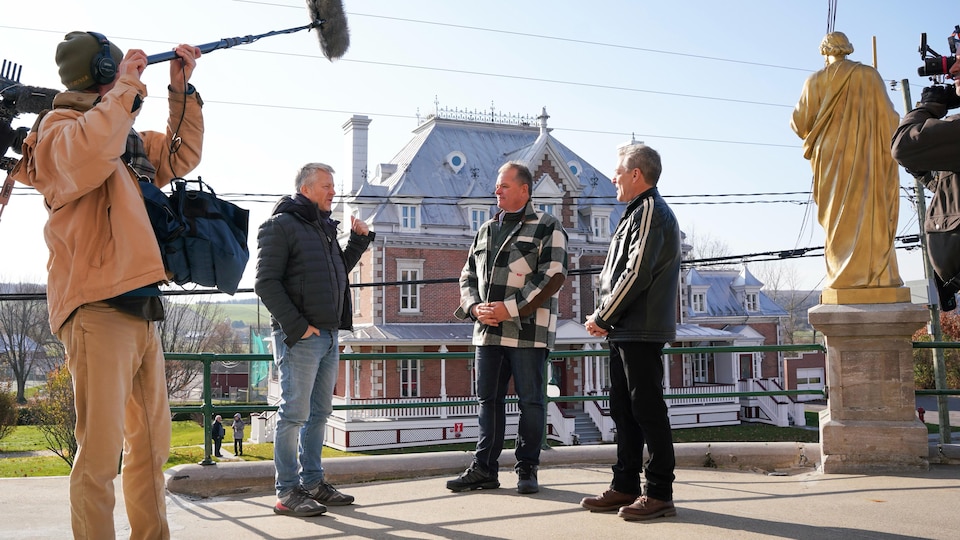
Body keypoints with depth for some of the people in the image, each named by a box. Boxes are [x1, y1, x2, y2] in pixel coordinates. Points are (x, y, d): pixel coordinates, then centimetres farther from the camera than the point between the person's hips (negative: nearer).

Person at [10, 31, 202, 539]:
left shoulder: (130, 140, 20)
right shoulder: (60, 128, -4)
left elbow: (182, 155, 26)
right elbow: (90, 153, -27)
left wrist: (181, 91, 15)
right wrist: (127, 87, -17)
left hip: (142, 311, 9)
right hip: (98, 311, -9)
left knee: (151, 445, 14)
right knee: (100, 452, -9)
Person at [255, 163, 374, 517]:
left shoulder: (325, 228, 19)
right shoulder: (281, 225, -6)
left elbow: (338, 273, 29)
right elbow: (266, 283, -13)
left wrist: (358, 241, 16)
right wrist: (296, 326, -18)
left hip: (328, 335, 9)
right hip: (299, 337, -8)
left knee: (319, 413, 12)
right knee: (294, 414, -5)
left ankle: (312, 482, 21)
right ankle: (287, 492, 2)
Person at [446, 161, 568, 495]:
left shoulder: (547, 227, -2)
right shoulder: (485, 230, 18)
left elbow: (553, 276, -12)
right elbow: (468, 275, 19)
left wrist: (509, 308, -16)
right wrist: (475, 307, -2)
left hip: (527, 331, -6)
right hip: (487, 330, 6)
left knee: (530, 400, 2)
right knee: (488, 400, 9)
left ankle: (527, 469, 13)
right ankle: (484, 469, 16)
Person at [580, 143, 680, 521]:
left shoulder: (650, 210, -9)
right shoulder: (637, 213, 22)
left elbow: (637, 273, -18)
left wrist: (603, 317, -12)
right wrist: (606, 319, 9)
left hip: (642, 331, -10)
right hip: (625, 331, 10)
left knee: (647, 409, -6)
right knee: (624, 409, 11)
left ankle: (660, 493, 0)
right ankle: (626, 487, 18)